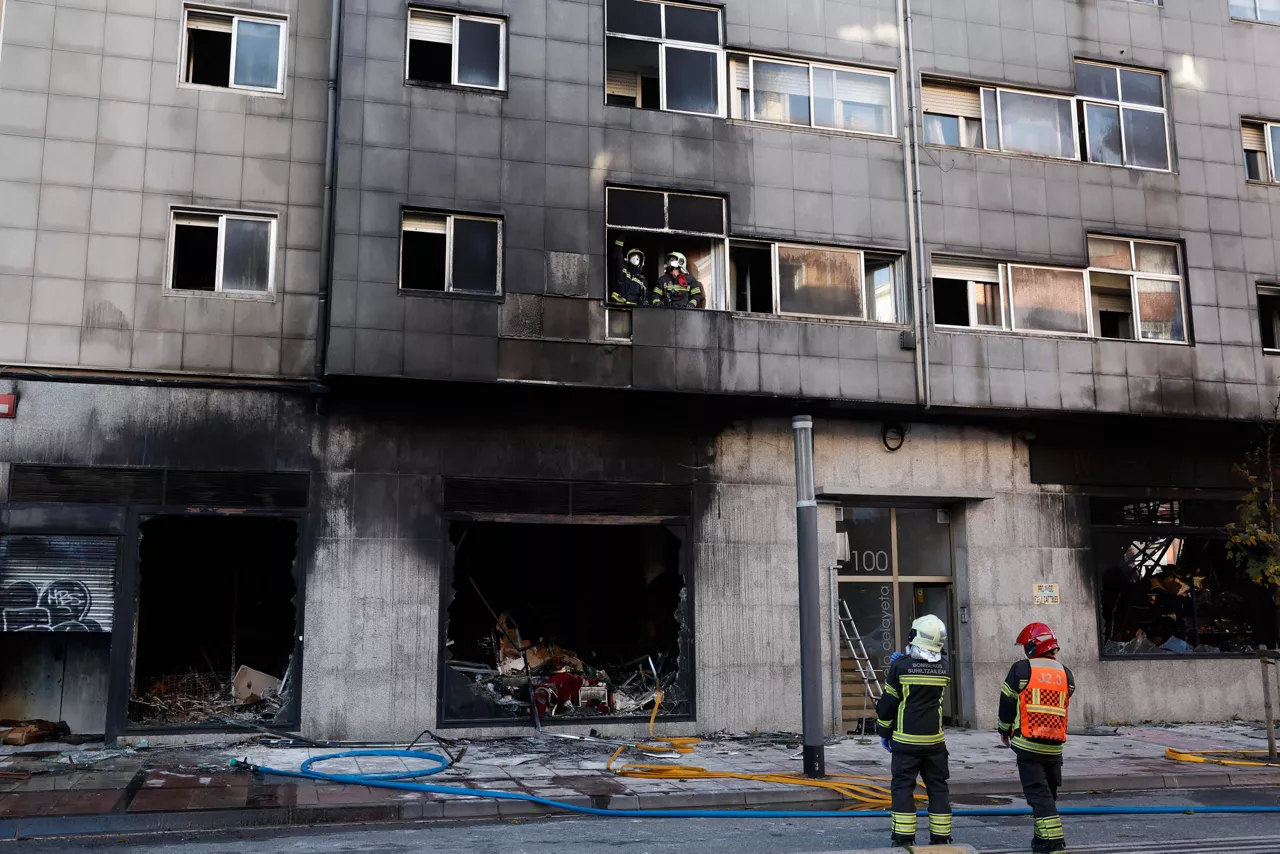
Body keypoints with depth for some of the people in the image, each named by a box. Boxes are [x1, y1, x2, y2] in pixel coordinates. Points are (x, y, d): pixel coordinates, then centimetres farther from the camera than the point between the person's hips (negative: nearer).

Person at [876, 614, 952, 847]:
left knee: (903, 788, 3)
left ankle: (904, 838, 1)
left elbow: (887, 703, -5)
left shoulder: (900, 666, -11)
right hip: (934, 740, 3)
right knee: (938, 788, 11)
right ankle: (941, 838, 14)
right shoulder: (943, 667, 0)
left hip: (906, 740, -3)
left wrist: (884, 731, 9)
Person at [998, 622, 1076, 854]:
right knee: (1049, 792, 17)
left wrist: (1004, 731, 14)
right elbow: (1061, 708, 14)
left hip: (1028, 744, -5)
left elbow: (1007, 703, -2)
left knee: (1038, 793, -4)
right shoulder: (1066, 675, 6)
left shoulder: (1021, 669, -8)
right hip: (1054, 746, 5)